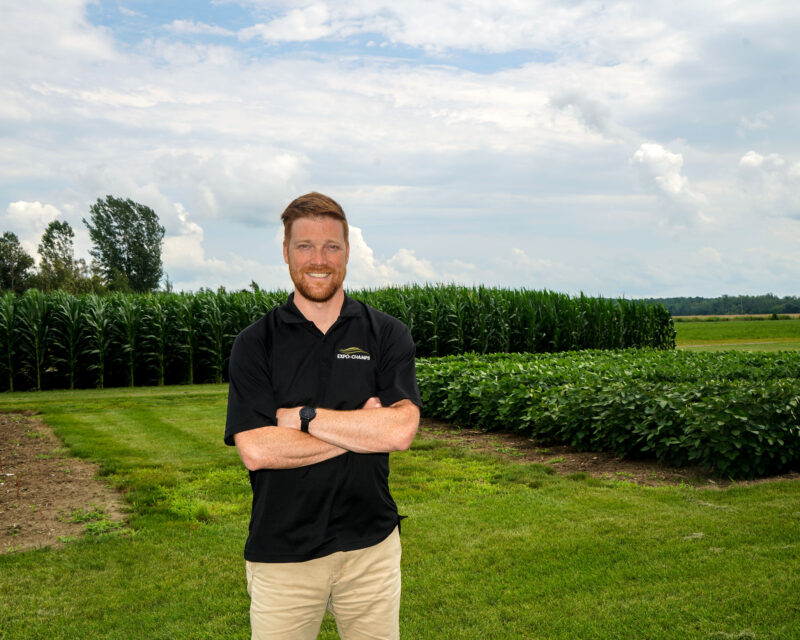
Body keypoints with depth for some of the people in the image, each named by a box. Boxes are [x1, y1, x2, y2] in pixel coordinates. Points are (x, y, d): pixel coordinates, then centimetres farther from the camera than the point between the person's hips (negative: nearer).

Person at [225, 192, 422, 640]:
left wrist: (303, 416, -14)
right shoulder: (255, 343, -3)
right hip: (282, 553, 0)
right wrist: (362, 429, -14)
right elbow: (255, 450, -15)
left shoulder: (387, 334, -1)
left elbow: (400, 431, -13)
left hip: (371, 547, 1)